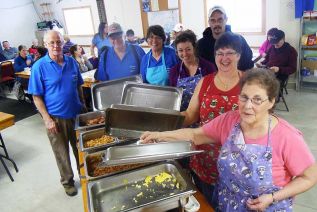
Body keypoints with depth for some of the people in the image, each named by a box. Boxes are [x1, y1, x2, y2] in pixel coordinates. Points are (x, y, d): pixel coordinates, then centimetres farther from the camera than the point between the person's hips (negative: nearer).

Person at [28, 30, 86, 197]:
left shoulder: (72, 62, 0)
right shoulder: (39, 67, -12)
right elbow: (36, 96, -9)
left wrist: (83, 105, 8)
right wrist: (47, 119, -14)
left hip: (76, 113, 4)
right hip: (55, 118, -3)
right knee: (62, 152, 12)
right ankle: (67, 181, 34)